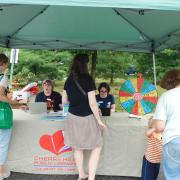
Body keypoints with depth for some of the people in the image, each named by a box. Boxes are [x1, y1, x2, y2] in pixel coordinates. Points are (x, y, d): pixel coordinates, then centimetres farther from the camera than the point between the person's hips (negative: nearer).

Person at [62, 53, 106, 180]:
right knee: (97, 147, 12)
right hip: (86, 118, -5)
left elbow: (64, 101, 8)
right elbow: (92, 103, -17)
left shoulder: (69, 80, 1)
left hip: (73, 117, 6)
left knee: (77, 147, 18)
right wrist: (99, 120, -8)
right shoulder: (88, 79, -16)